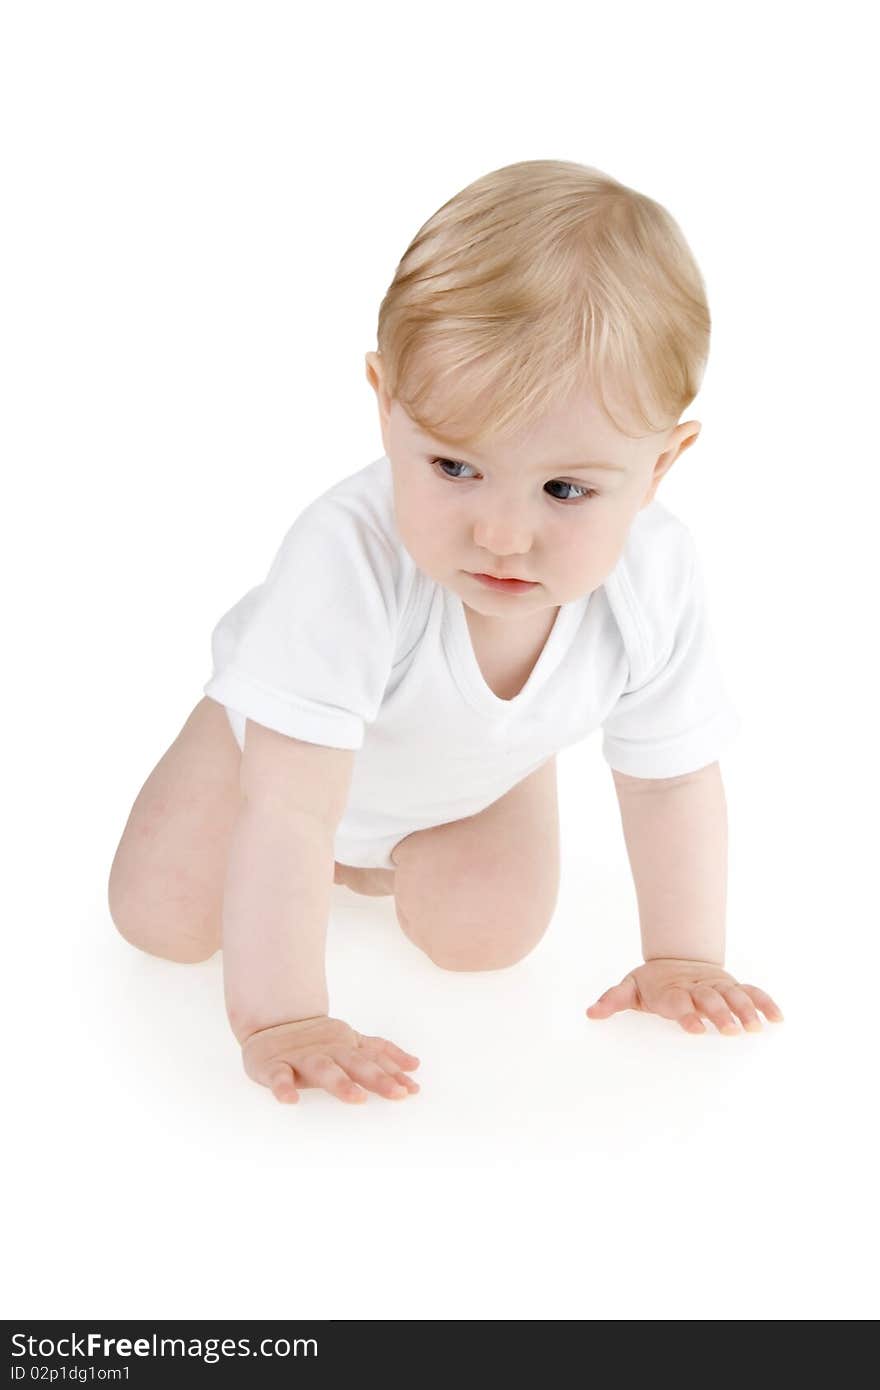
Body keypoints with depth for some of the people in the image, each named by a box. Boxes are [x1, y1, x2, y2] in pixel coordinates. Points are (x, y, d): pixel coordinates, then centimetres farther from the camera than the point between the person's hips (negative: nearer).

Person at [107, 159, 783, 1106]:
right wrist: (278, 1021, -47)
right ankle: (347, 846, 22)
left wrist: (682, 958, -14)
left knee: (485, 934, -12)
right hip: (297, 734, -2)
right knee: (163, 917, -7)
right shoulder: (348, 561, -47)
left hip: (479, 770, 3)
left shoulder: (655, 583, -34)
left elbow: (673, 780, -17)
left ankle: (380, 852, 20)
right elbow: (287, 811, -46)